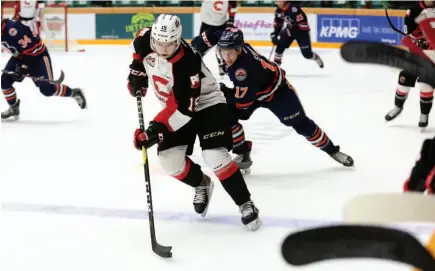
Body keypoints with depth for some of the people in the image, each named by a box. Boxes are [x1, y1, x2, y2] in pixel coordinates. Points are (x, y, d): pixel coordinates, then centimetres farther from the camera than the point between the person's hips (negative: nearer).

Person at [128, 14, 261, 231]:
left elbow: (183, 108, -34)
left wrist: (156, 129, -37)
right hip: (175, 106, 6)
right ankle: (201, 184, 24)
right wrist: (137, 71, 2)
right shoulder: (145, 40, -17)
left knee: (215, 157, -22)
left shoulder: (186, 62, -35)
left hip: (207, 104, -6)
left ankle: (246, 204, -6)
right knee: (170, 159, -7)